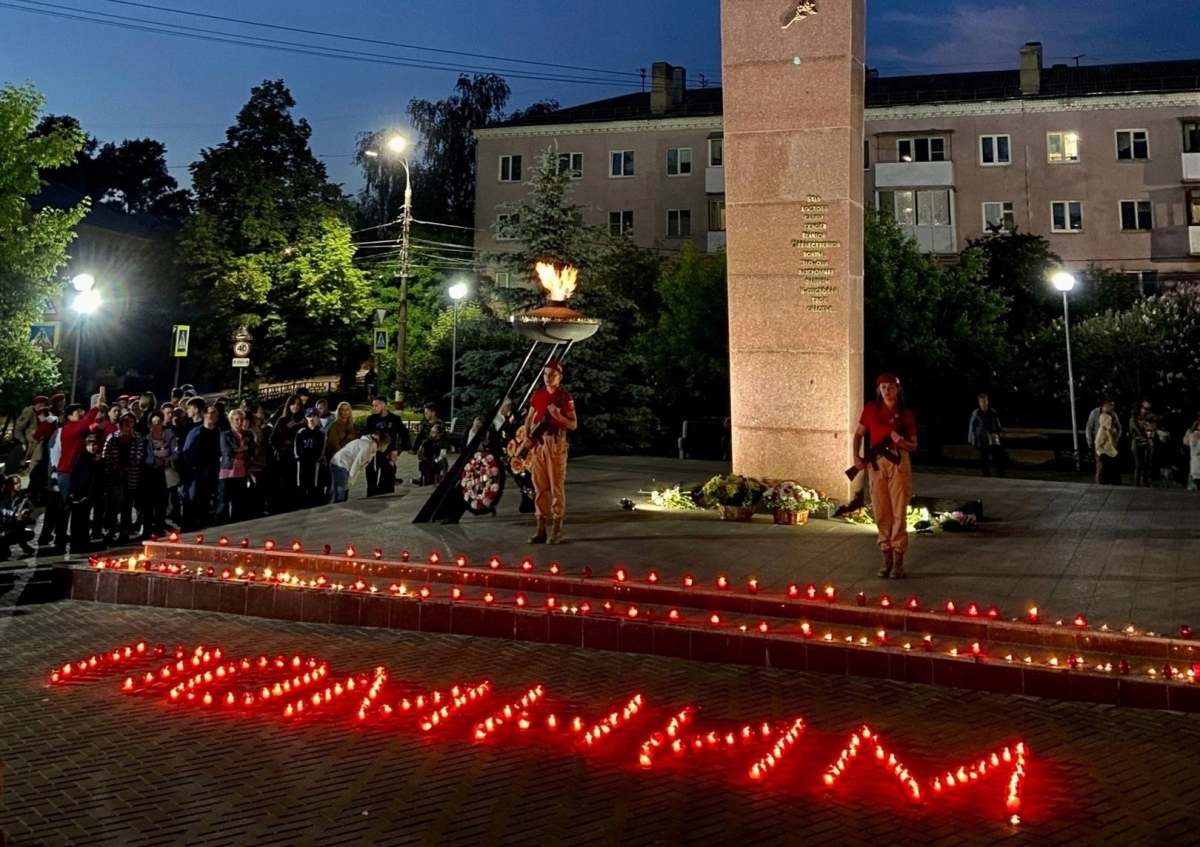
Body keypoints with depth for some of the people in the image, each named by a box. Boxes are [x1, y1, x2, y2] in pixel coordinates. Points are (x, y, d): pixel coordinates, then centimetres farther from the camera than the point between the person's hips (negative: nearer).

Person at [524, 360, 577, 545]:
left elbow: (573, 425, -2)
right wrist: (527, 437, 2)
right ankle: (541, 529, 11)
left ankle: (556, 530, 0)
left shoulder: (566, 397, -1)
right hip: (537, 444, 5)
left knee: (556, 487, -4)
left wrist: (559, 416, -19)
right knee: (539, 487, 5)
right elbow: (529, 417, 18)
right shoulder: (538, 394, 12)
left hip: (556, 444, -4)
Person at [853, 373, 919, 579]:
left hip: (899, 462, -2)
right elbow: (859, 434, 11)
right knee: (881, 512, 5)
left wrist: (901, 442, -18)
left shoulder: (906, 414, 0)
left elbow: (913, 445, 4)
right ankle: (887, 559, 15)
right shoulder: (871, 409, 3)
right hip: (876, 463, 2)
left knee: (899, 512, -4)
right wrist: (857, 456, -4)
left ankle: (899, 562, 0)